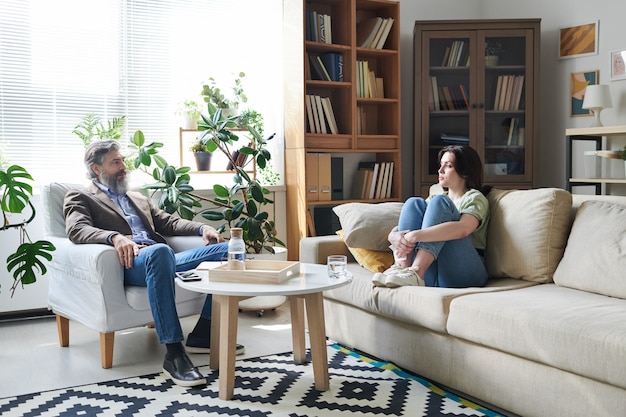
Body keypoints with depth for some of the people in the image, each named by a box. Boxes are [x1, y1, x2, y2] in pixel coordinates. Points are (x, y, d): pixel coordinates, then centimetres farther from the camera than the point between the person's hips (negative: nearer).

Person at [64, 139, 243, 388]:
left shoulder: (138, 198, 34)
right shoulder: (80, 198, 13)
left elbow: (167, 222, 25)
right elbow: (77, 229, -7)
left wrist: (202, 228, 5)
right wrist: (115, 237, -28)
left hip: (159, 257, 7)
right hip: (129, 263, -7)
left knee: (226, 250, -11)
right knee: (160, 251, -41)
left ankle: (203, 333, -5)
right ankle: (174, 353, -41)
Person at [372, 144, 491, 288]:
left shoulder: (475, 198, 6)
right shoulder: (434, 198, 26)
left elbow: (462, 229, -19)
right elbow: (394, 232, 13)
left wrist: (415, 236, -27)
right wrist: (395, 236, -13)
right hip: (431, 276, 5)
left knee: (439, 202, -18)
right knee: (414, 203, -6)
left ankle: (415, 273, -37)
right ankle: (402, 268, -25)